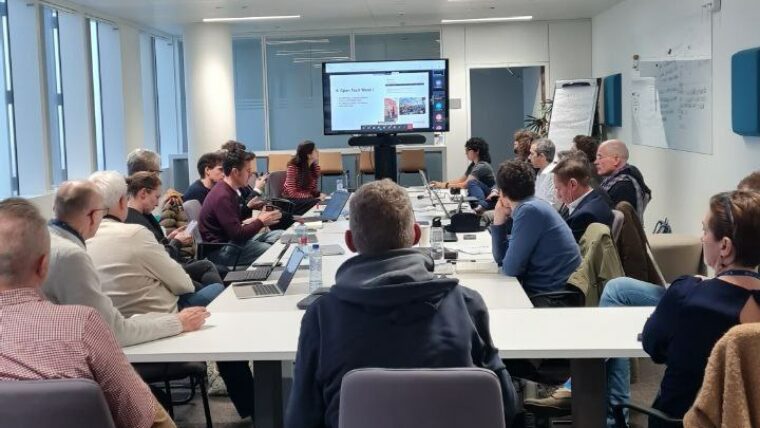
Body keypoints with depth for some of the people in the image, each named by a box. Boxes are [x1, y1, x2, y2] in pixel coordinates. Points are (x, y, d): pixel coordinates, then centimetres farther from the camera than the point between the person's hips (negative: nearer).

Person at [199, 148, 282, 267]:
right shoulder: (222, 196, -21)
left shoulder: (229, 190, 11)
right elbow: (237, 235, -22)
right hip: (221, 250, -10)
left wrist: (255, 220, -2)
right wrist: (261, 222, -10)